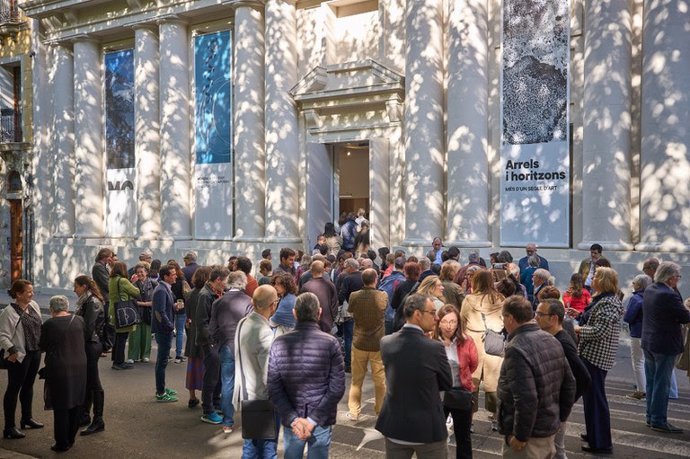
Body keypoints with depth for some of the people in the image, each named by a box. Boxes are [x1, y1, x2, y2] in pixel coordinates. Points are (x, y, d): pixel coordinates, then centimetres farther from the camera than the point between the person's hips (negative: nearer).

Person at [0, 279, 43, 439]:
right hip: (19, 355, -7)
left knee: (28, 386, 19)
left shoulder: (34, 305, 5)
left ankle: (27, 418, 34)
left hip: (35, 352, 7)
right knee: (14, 389, 1)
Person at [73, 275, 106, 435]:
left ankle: (98, 421, 5)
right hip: (87, 346, 9)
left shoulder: (92, 302, -16)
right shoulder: (87, 301, 13)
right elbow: (83, 324, 13)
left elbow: (89, 327, -21)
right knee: (85, 382, 17)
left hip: (90, 346, -9)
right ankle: (85, 416, 28)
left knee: (93, 383, -3)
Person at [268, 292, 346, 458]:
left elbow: (274, 388, -9)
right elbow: (337, 388, -14)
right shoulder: (330, 343, -13)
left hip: (291, 420, 1)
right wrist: (314, 419, -11)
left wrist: (293, 418, -9)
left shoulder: (279, 343, -9)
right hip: (322, 420, -1)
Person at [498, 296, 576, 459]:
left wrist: (520, 436, -19)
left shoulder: (516, 349, -25)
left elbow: (526, 399, -30)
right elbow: (569, 384, 11)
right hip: (550, 427, 8)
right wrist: (560, 417, 19)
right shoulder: (551, 340, 4)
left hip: (530, 433, -8)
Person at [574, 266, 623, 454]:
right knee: (591, 395, 19)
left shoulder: (608, 302, -19)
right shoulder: (601, 299, 12)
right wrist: (581, 317, 7)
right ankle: (595, 433, 32)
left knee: (595, 396, -2)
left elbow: (600, 331, -25)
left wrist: (579, 329, -12)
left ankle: (601, 443, 8)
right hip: (592, 353, 10)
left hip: (597, 355, -10)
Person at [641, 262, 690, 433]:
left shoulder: (649, 290, 4)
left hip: (648, 343, 8)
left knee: (651, 382, 16)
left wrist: (674, 290, 6)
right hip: (665, 346, -8)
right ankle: (658, 421, 8)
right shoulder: (669, 295, -23)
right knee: (662, 384, 1)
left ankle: (651, 416, 25)